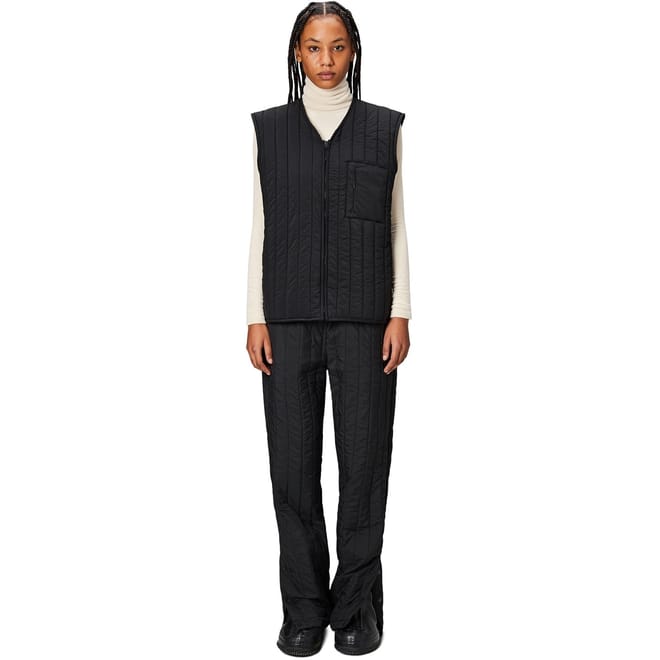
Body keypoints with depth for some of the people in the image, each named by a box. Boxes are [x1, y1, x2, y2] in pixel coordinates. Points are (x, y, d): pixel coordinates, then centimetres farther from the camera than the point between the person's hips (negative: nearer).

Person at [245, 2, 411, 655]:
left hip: (364, 317, 0)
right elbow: (260, 226, 7)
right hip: (290, 317, 1)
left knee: (364, 459, 0)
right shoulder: (268, 128, 10)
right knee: (293, 462, 2)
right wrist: (255, 318, 0)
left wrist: (400, 314, -3)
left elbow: (396, 226, 6)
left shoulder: (384, 127, 8)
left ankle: (357, 605, 18)